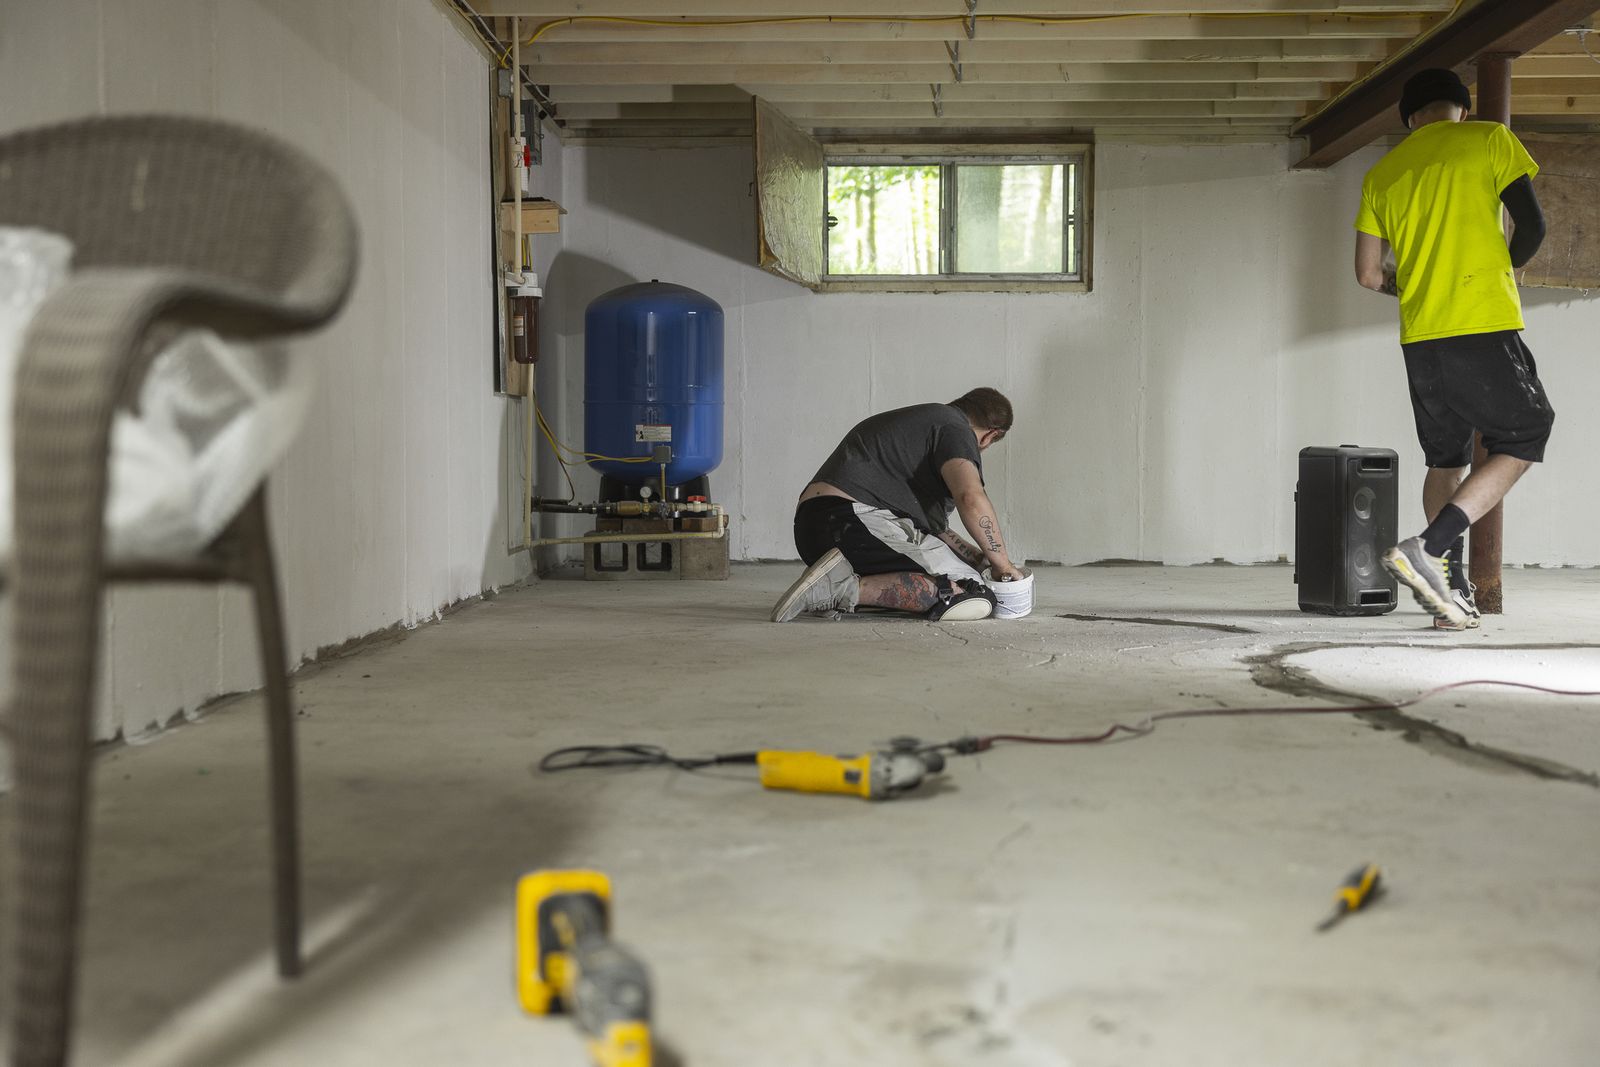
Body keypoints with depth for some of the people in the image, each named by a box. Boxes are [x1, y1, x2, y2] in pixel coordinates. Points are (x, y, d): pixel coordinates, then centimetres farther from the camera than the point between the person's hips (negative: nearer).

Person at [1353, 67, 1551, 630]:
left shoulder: (1382, 173, 14)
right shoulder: (1489, 140, 2)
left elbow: (1369, 273, 11)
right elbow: (1532, 226, -4)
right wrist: (1503, 266, 16)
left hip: (1419, 336, 5)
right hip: (1484, 328, -5)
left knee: (1446, 458, 15)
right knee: (1523, 438, 5)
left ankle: (1451, 591, 9)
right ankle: (1430, 548, -13)